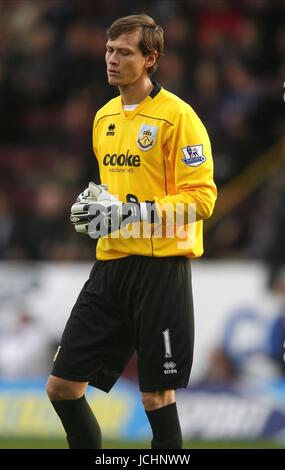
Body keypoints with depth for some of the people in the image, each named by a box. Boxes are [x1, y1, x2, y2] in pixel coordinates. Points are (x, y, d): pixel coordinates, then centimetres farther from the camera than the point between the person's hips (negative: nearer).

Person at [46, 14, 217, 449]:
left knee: (157, 396, -1)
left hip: (161, 268, -7)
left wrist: (130, 212, -21)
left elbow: (202, 197, -14)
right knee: (62, 386, 3)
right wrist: (97, 203, 5)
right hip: (111, 264, 7)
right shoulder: (104, 117, 15)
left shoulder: (177, 115, -9)